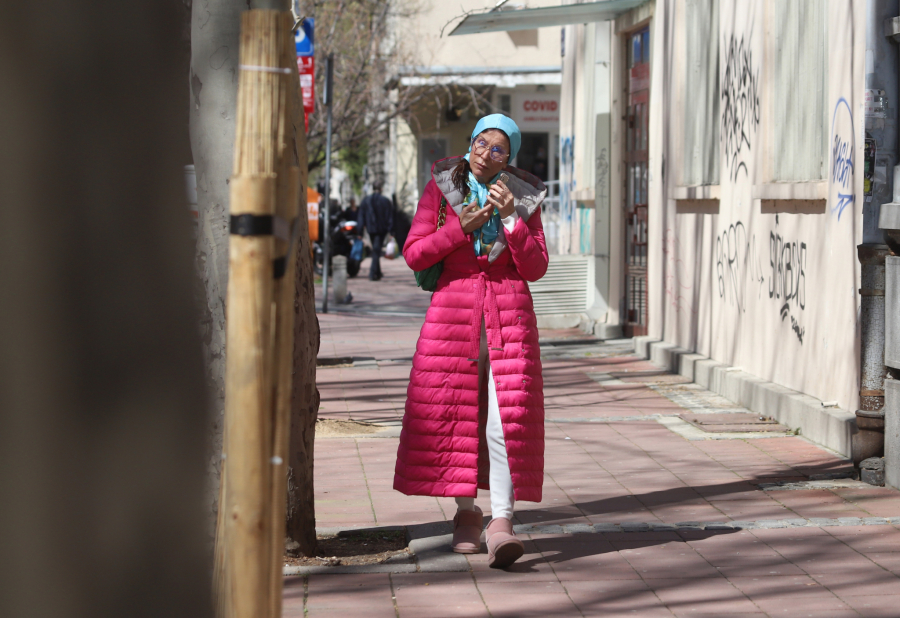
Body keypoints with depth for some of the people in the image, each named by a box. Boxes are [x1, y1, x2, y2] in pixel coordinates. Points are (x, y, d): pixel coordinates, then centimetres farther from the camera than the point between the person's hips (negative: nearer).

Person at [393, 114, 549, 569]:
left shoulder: (523, 197, 7)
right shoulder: (441, 187, 6)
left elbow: (536, 268, 2)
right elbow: (414, 254, 1)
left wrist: (511, 219, -10)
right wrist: (461, 227, -11)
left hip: (508, 313, 0)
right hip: (453, 309, 0)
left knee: (508, 416, -12)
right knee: (454, 413, 0)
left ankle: (501, 523, -17)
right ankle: (465, 512, 17)